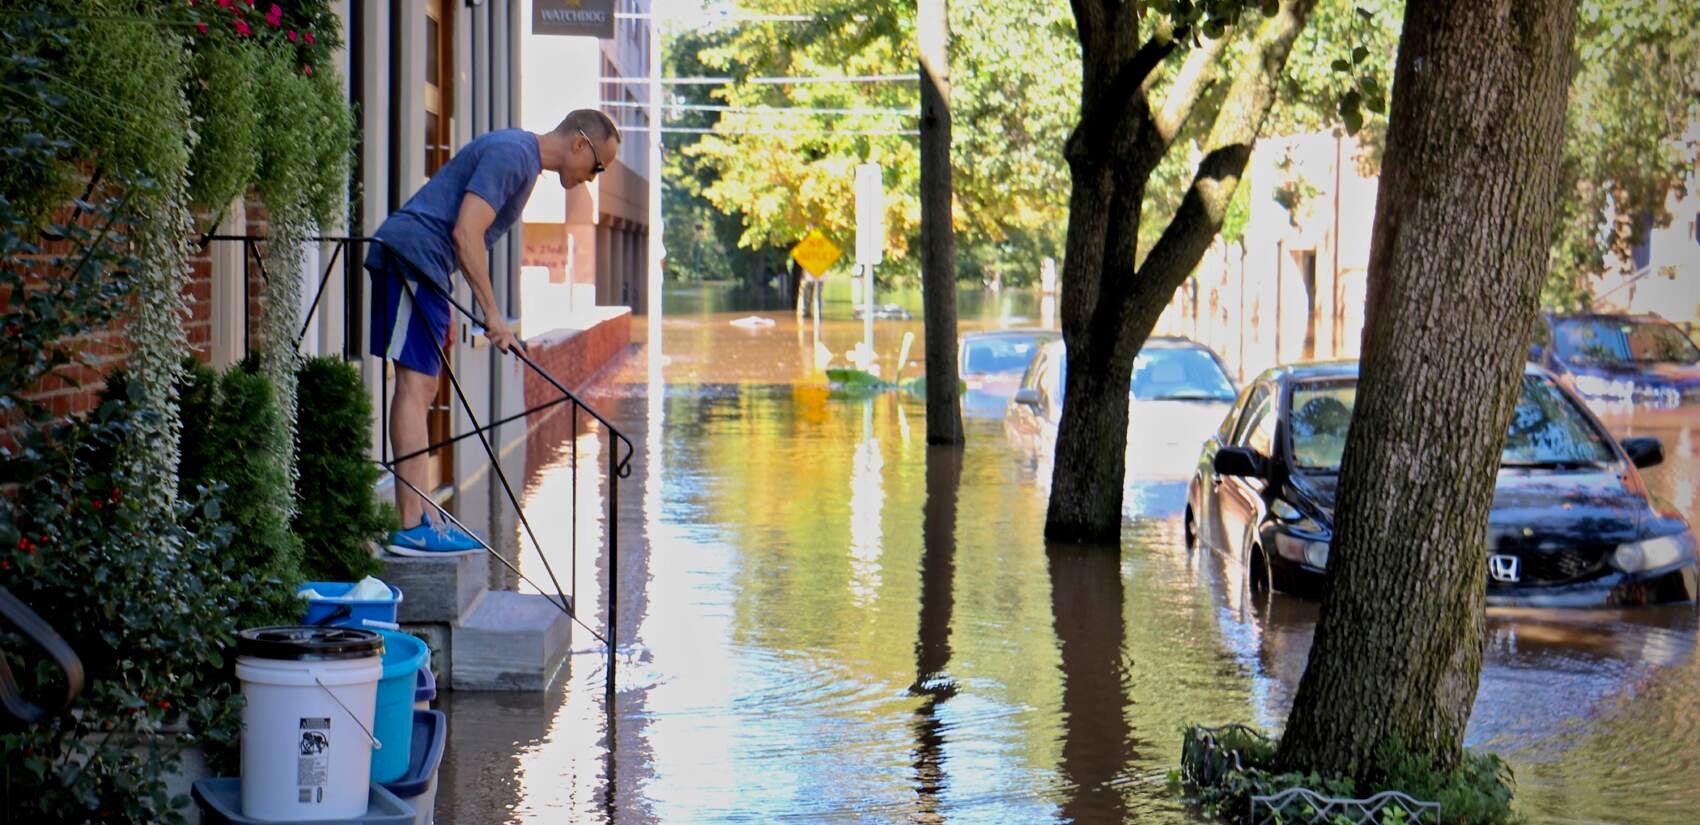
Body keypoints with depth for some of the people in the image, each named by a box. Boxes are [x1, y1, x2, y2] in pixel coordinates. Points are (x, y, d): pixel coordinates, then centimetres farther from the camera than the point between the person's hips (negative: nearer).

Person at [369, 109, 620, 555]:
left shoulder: (524, 161, 21)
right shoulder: (512, 153, -12)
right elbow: (466, 232, -20)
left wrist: (444, 310, 22)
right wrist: (493, 314, -19)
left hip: (419, 266, 11)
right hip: (409, 254, -11)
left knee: (421, 386, 11)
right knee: (415, 385, -13)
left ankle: (423, 517, 15)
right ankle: (413, 528, -16)